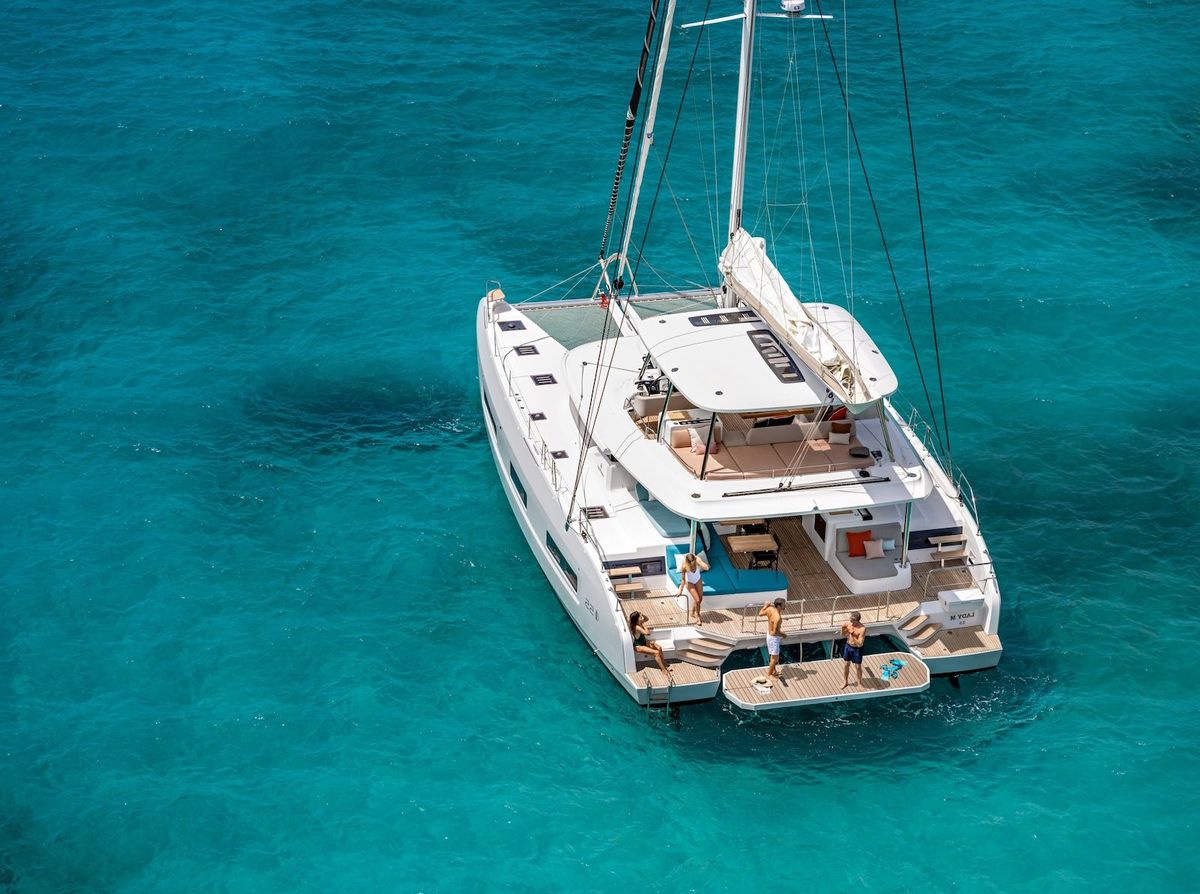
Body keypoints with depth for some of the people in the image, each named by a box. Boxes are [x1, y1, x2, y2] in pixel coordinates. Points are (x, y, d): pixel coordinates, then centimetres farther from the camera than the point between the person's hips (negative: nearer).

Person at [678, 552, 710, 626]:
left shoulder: (697, 560, -28)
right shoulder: (684, 566, -33)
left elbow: (706, 568, -39)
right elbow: (683, 580, -20)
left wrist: (699, 563, -47)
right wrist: (681, 590, -14)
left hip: (698, 580, 4)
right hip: (689, 583, -4)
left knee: (700, 599, 14)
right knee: (697, 600, -9)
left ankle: (691, 611, 42)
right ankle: (698, 617, 14)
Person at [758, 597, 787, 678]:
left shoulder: (770, 609, -13)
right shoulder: (777, 618, -35)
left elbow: (760, 614, 6)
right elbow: (775, 632, -32)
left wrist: (765, 606, 22)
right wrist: (782, 634, -13)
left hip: (769, 634, 9)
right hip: (774, 637, -9)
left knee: (774, 655, 27)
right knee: (775, 657, 7)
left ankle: (773, 671, 44)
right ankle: (769, 675, 20)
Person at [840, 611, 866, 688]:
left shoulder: (862, 629, -30)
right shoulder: (848, 623, -13)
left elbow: (860, 644, -27)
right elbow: (843, 635, 3)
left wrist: (853, 635, -34)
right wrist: (843, 629, -18)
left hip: (857, 649, -5)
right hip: (848, 646, 5)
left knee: (858, 667, 11)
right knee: (845, 664, 16)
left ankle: (859, 683, 35)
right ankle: (845, 682, 37)